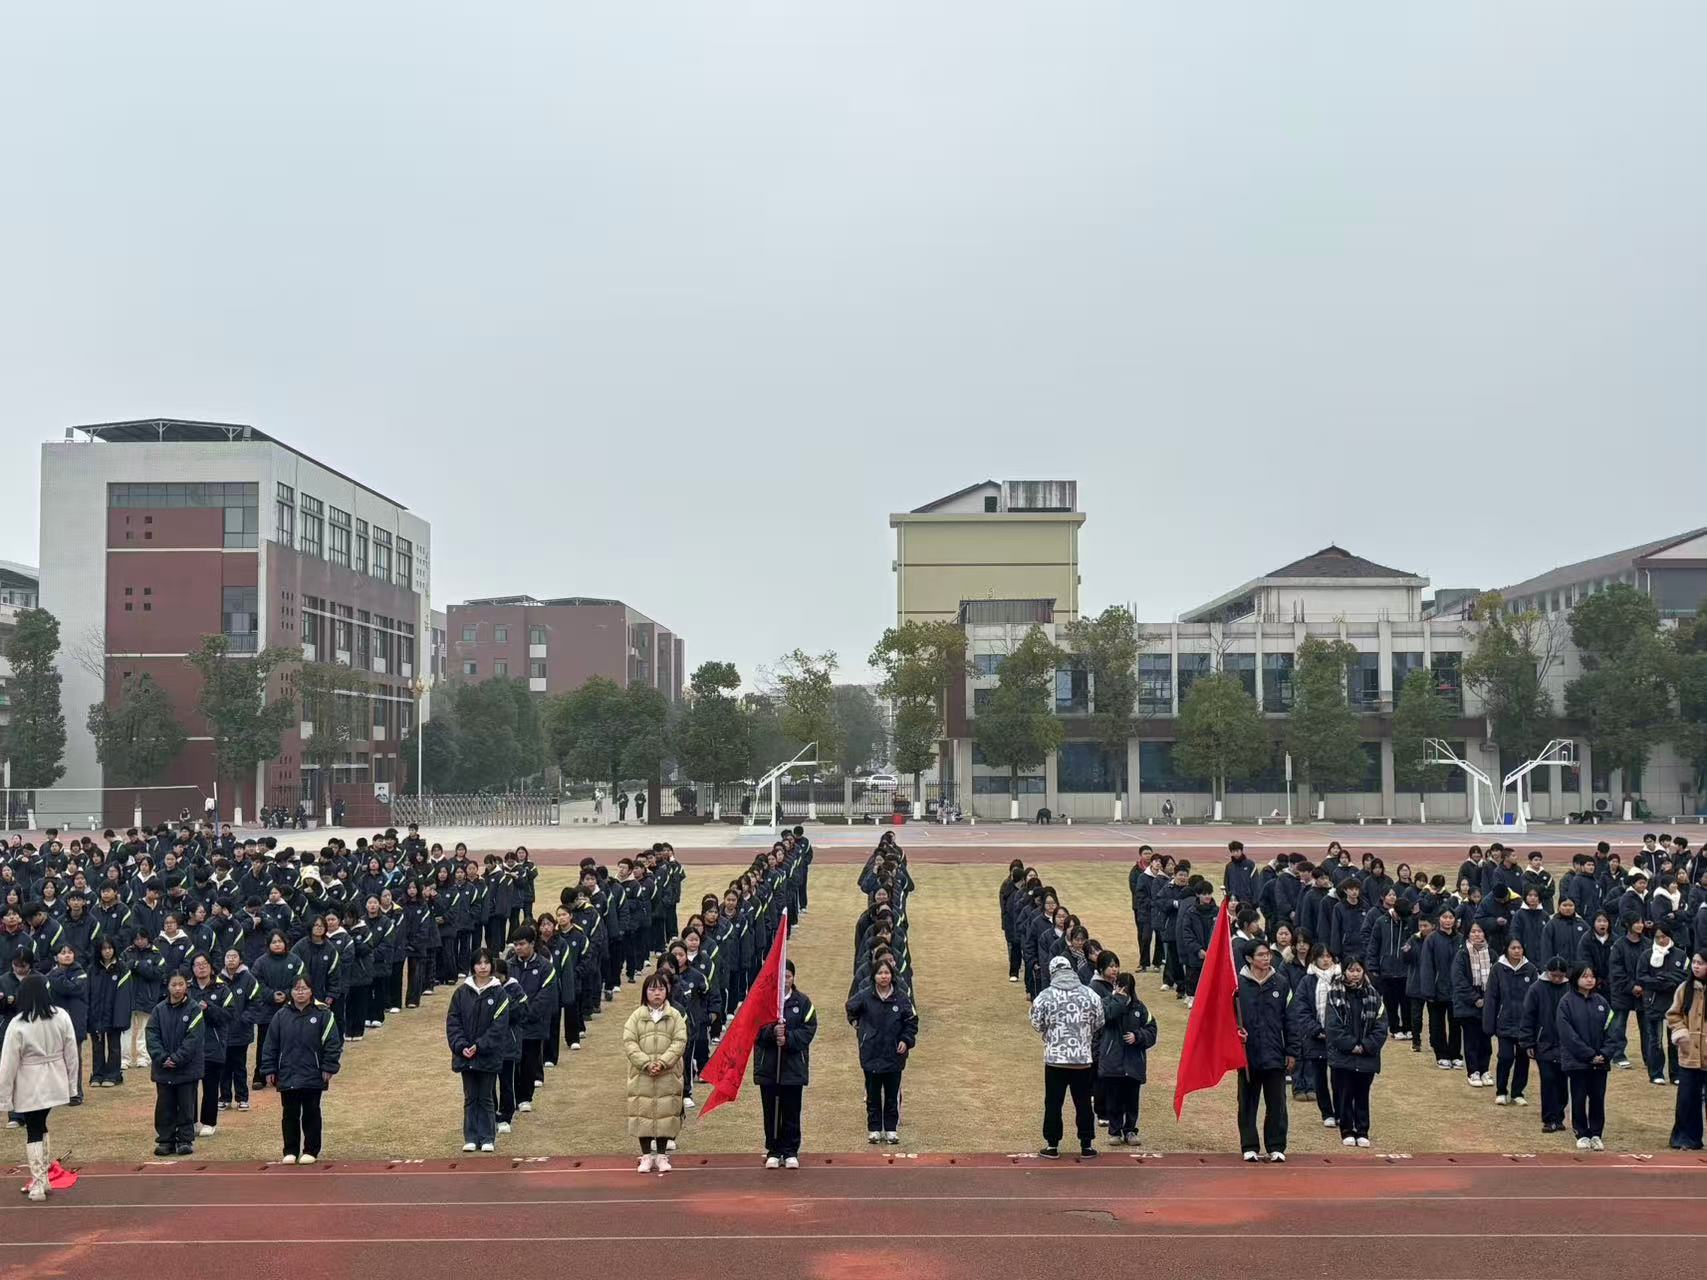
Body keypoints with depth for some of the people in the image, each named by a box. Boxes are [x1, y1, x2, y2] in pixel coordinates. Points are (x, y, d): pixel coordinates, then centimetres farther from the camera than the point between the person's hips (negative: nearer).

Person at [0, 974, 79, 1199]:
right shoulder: (62, 1017, -7)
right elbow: (71, 1053, 1)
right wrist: (71, 1082, 13)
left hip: (29, 1086, -4)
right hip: (54, 1083, 4)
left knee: (34, 1132, 7)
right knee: (41, 1126, 19)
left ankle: (38, 1184, 7)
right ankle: (43, 1178, 24)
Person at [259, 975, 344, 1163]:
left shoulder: (322, 1014, -5)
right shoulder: (281, 1016, 3)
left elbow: (333, 1043, -6)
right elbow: (270, 1045, 6)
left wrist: (328, 1068, -10)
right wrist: (269, 1070, 3)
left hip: (313, 1077, -2)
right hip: (287, 1076, 2)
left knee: (311, 1113, 6)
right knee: (289, 1114, 8)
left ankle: (311, 1151, 15)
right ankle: (290, 1151, 18)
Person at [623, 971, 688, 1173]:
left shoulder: (675, 1016, 5)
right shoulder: (636, 1016, 5)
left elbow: (679, 1042, -3)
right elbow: (629, 1043, -2)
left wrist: (662, 1062, -15)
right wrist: (646, 1063, -14)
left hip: (668, 1076, 0)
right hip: (641, 1075, 0)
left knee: (666, 1112, 1)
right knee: (642, 1112, 1)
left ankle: (661, 1155, 12)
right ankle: (646, 1155, 11)